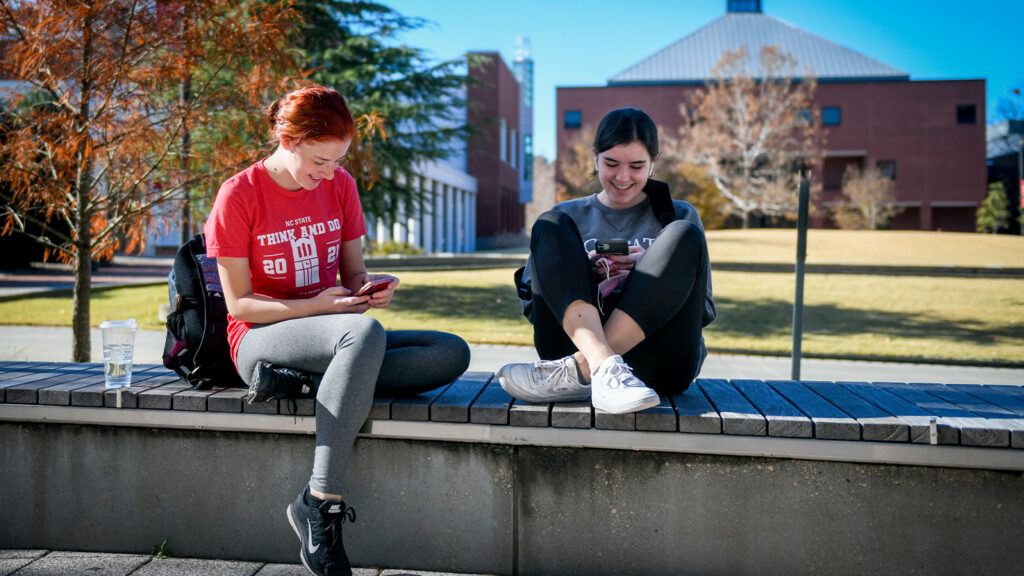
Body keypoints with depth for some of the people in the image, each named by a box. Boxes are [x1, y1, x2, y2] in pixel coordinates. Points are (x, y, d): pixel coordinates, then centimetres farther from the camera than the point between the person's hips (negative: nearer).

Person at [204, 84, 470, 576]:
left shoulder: (340, 185, 7)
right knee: (365, 333, -40)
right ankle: (319, 503, -34)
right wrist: (315, 306, -22)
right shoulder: (238, 195, -8)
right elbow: (239, 303, -8)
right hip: (260, 340, -5)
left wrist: (371, 290, -12)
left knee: (452, 353, -18)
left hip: (333, 338, 6)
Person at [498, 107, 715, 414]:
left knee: (683, 237, -18)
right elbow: (530, 303, 11)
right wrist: (573, 273, -9)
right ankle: (605, 368, -38)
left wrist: (660, 270, -8)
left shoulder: (679, 215, 18)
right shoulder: (569, 216, 19)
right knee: (549, 227, -12)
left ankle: (576, 371, -32)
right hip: (577, 340, 1)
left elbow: (704, 311, 9)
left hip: (660, 362, 0)